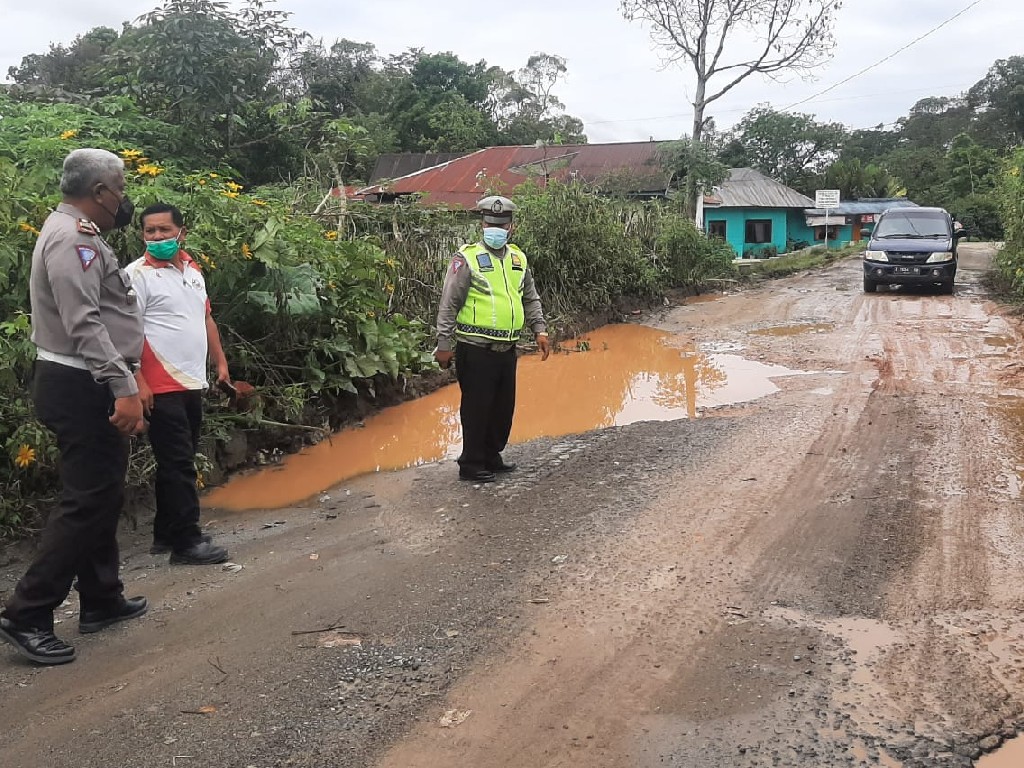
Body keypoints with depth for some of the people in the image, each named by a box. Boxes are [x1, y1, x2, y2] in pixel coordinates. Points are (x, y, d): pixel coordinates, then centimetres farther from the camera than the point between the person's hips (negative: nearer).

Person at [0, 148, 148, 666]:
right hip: (81, 387, -11)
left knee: (101, 495, 16)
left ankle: (102, 600, 26)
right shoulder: (72, 239, -16)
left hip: (88, 385, 11)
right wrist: (124, 388, -29)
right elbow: (84, 324, -27)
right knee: (86, 501, -8)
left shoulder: (77, 234, 18)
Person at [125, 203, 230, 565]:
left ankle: (165, 534, 24)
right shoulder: (138, 274, -9)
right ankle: (187, 541, 0)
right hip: (162, 386, -8)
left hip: (193, 383, 8)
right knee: (178, 464, -6)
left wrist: (220, 362, 18)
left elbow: (206, 318, 22)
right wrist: (138, 382, -21)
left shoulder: (193, 269, 14)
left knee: (177, 464, 14)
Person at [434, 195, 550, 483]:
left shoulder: (518, 259, 11)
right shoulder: (467, 258, -8)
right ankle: (471, 465, 13)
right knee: (476, 408, 0)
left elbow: (530, 299, 21)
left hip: (506, 349, 7)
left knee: (504, 407, 14)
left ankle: (492, 456, 30)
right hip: (476, 349, -6)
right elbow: (449, 304, -9)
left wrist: (539, 329, 11)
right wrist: (443, 344, -11)